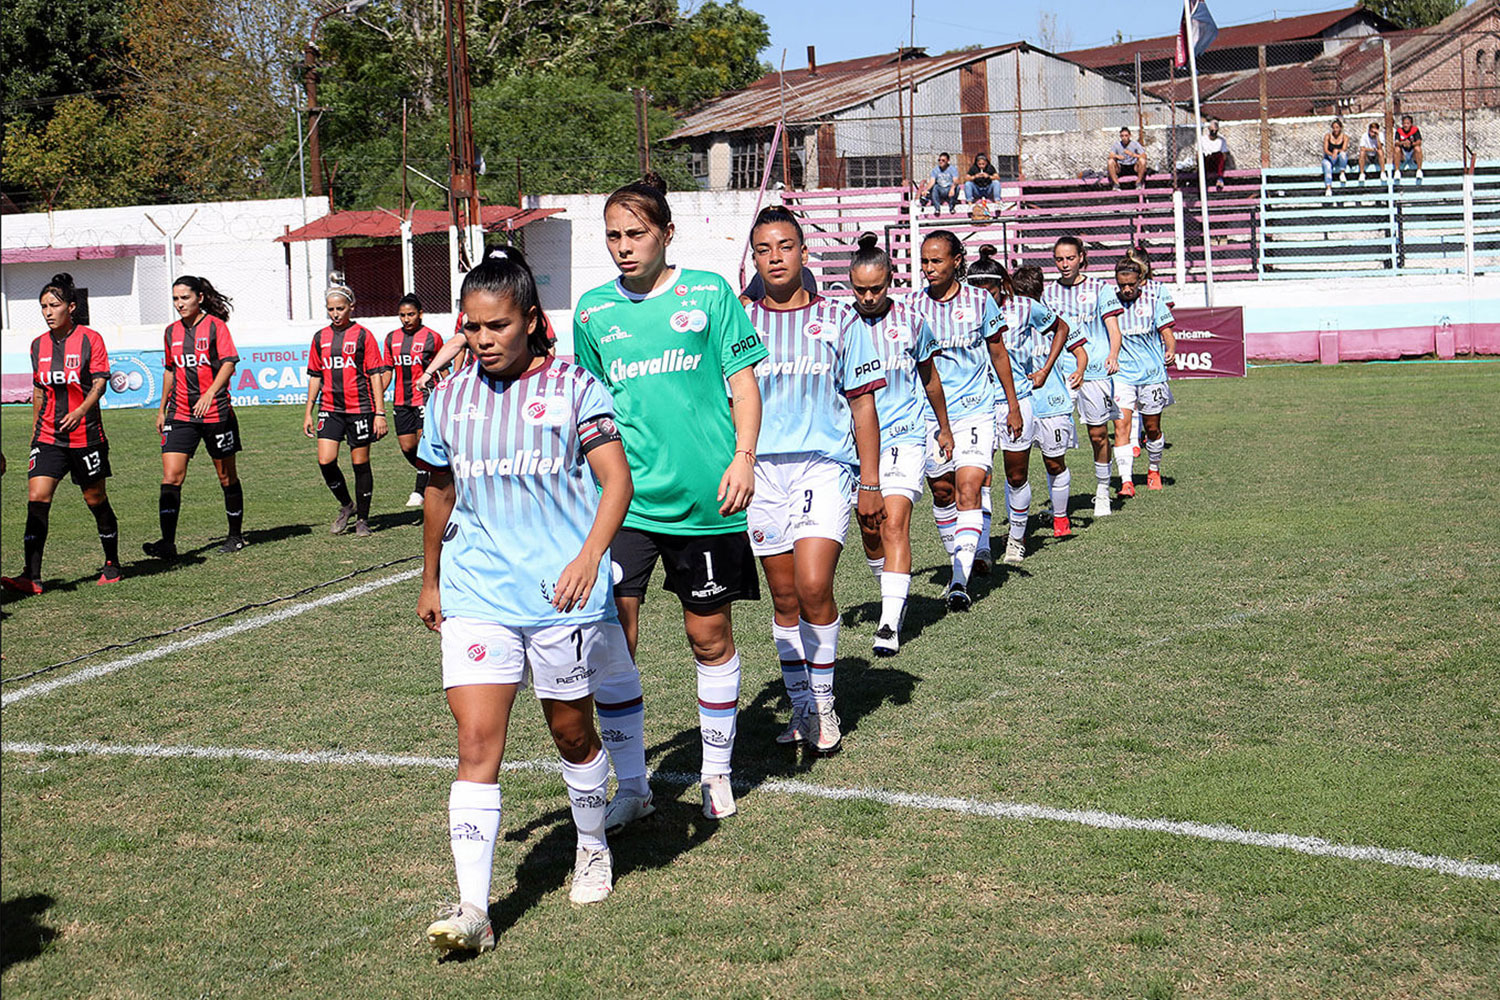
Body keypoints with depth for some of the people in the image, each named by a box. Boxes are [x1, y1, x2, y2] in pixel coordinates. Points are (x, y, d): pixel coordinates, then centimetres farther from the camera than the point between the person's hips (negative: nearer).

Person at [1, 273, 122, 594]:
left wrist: (80, 411, -26)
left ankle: (112, 564, 26)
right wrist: (36, 430, 18)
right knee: (36, 499, -10)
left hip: (86, 435, -4)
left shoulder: (90, 339, -5)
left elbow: (100, 383, -11)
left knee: (96, 500, 6)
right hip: (48, 436, 4)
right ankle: (32, 577, -14)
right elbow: (38, 390, 18)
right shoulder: (38, 345, 9)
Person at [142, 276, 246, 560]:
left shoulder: (215, 326, -6)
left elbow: (229, 364, -15)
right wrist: (162, 409, 21)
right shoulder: (172, 332, 10)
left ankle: (236, 536, 24)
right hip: (180, 415, 4)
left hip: (215, 413, -4)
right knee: (171, 477, -10)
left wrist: (209, 394, -29)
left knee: (227, 477, 8)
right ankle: (168, 543, -14)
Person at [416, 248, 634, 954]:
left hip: (562, 591, -2)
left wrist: (590, 555, -26)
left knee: (572, 733, 14)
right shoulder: (450, 398, 9)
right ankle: (472, 909, -13)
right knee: (477, 744, -9)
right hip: (476, 594, 2)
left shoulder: (573, 387, -4)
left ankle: (593, 849, 41)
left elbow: (616, 479, -11)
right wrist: (429, 579, 29)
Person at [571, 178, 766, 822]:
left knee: (710, 637, 9)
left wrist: (743, 457, -10)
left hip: (704, 497, -2)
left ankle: (716, 775, 27)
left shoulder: (708, 293, 0)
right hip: (620, 497, 2)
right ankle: (630, 786, 6)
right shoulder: (593, 310, 7)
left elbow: (743, 380, 2)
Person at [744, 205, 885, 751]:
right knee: (785, 597, 6)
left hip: (823, 465, -2)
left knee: (813, 587, -17)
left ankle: (823, 702, 0)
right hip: (761, 470, 3)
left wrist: (870, 483, 2)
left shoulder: (838, 319, 5)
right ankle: (801, 708, 18)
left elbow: (863, 404, 6)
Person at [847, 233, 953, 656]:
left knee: (894, 524, -15)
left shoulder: (910, 321, 0)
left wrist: (945, 428, 25)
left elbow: (930, 379, 16)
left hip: (904, 435, -2)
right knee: (869, 530, 10)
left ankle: (891, 622, -19)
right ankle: (893, 596, 35)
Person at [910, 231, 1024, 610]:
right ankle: (960, 558, 33)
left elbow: (999, 354, 9)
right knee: (941, 490, 11)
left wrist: (1013, 406, 11)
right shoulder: (914, 306, 1)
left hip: (974, 410, -2)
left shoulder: (979, 301, -1)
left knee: (968, 490, -14)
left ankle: (960, 581, -19)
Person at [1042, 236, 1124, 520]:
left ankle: (1102, 493, 21)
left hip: (1095, 370, -1)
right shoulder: (1048, 292, 11)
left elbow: (1113, 328, 2)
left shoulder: (1100, 289, 4)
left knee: (1098, 434, 4)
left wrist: (1113, 355, -16)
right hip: (1060, 373, 2)